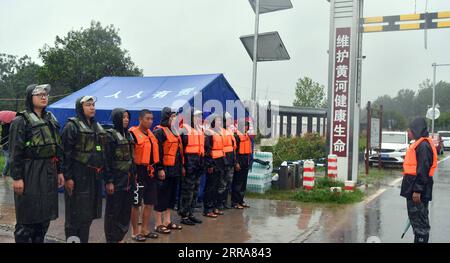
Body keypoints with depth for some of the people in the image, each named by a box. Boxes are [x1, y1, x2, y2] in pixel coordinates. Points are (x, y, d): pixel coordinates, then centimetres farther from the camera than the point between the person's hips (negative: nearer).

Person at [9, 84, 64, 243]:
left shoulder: (51, 120, 13)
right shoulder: (21, 121, -6)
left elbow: (58, 147, 16)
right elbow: (15, 152, -11)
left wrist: (59, 171, 12)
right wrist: (17, 177, -16)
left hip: (49, 172, 7)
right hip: (30, 173, -6)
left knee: (45, 214, 13)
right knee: (28, 216, 0)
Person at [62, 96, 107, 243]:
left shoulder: (98, 127, 15)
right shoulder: (72, 126, -6)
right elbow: (66, 153, -12)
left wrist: (103, 171, 15)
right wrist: (68, 177, -18)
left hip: (95, 176, 7)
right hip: (78, 175, -7)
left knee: (89, 213, 12)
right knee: (76, 213, -2)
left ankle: (84, 240, 23)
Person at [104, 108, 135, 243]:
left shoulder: (128, 135, 13)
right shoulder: (110, 135, -9)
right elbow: (107, 160, -14)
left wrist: (133, 175, 13)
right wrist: (109, 181, -18)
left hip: (128, 180, 7)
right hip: (116, 180, -7)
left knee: (126, 210, 11)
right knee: (113, 211, 2)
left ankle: (120, 238, 22)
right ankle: (111, 239, 12)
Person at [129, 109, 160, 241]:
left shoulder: (151, 134, 13)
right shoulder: (133, 134, -13)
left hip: (151, 172, 8)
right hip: (139, 172, -8)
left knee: (150, 203, 13)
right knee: (136, 203, 3)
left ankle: (145, 230, 26)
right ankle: (135, 232, 14)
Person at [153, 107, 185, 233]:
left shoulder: (174, 131, 17)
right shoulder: (159, 131, -10)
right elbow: (157, 151, -17)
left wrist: (181, 166, 20)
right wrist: (160, 169, -21)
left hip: (175, 169, 9)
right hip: (165, 169, -9)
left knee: (172, 195, 14)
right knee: (162, 196, -3)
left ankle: (167, 221, 24)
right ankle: (159, 224, 5)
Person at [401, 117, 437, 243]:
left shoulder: (423, 146, -17)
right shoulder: (418, 144, 15)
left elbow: (423, 170, -22)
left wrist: (417, 190, -23)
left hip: (418, 191, -10)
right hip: (413, 188, 10)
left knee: (420, 219, -4)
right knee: (414, 216, 17)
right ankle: (418, 239, 27)